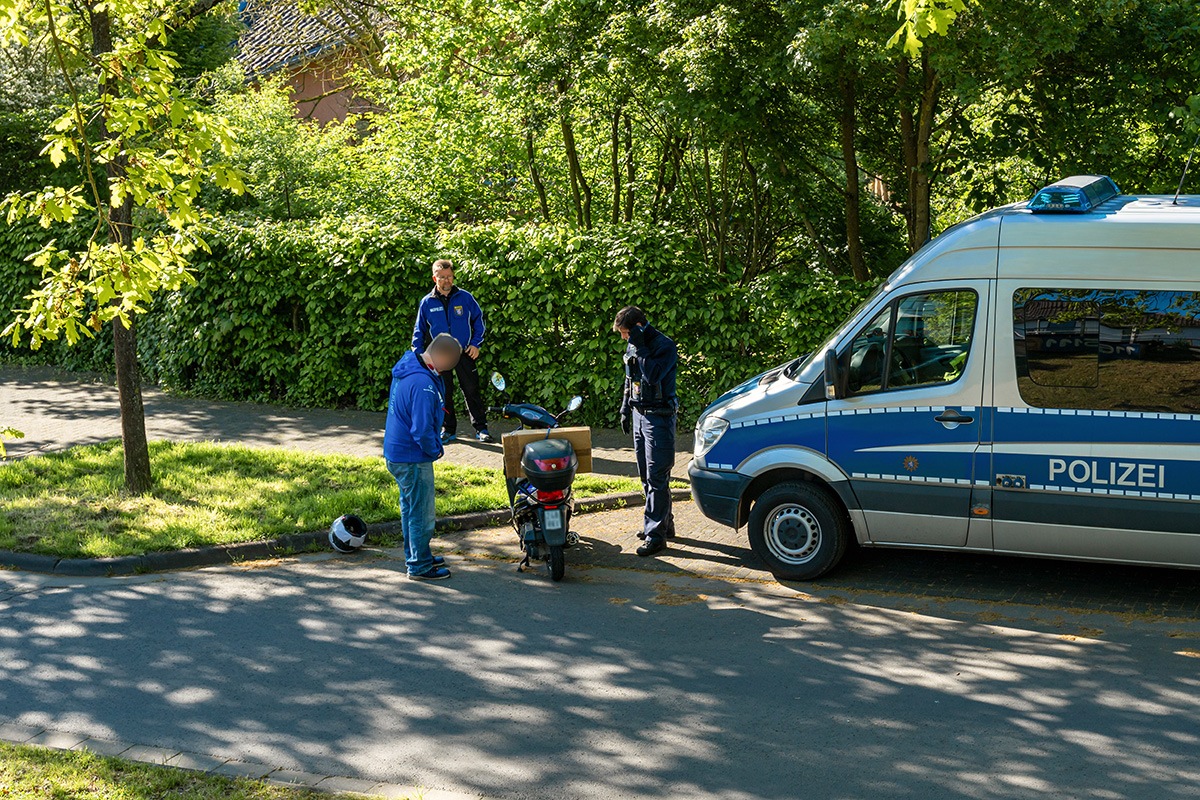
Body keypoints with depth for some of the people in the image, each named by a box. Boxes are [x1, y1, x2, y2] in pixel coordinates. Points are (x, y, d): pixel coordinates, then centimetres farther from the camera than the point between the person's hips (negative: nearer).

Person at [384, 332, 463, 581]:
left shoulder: (407, 366, 3)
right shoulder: (423, 384, -29)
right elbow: (422, 429, -28)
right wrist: (436, 450, -9)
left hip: (396, 453, 10)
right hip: (413, 459, -10)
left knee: (410, 509, 22)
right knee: (422, 513, 4)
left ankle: (416, 556, 36)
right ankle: (420, 567, 14)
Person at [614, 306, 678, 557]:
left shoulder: (664, 346, -15)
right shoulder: (632, 346, 10)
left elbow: (653, 375, -29)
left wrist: (640, 348, -25)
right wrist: (625, 410, 21)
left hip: (659, 417, -9)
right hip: (639, 414, 9)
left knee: (657, 477, -9)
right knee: (646, 476, 14)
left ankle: (655, 534, -8)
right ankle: (664, 523, 26)